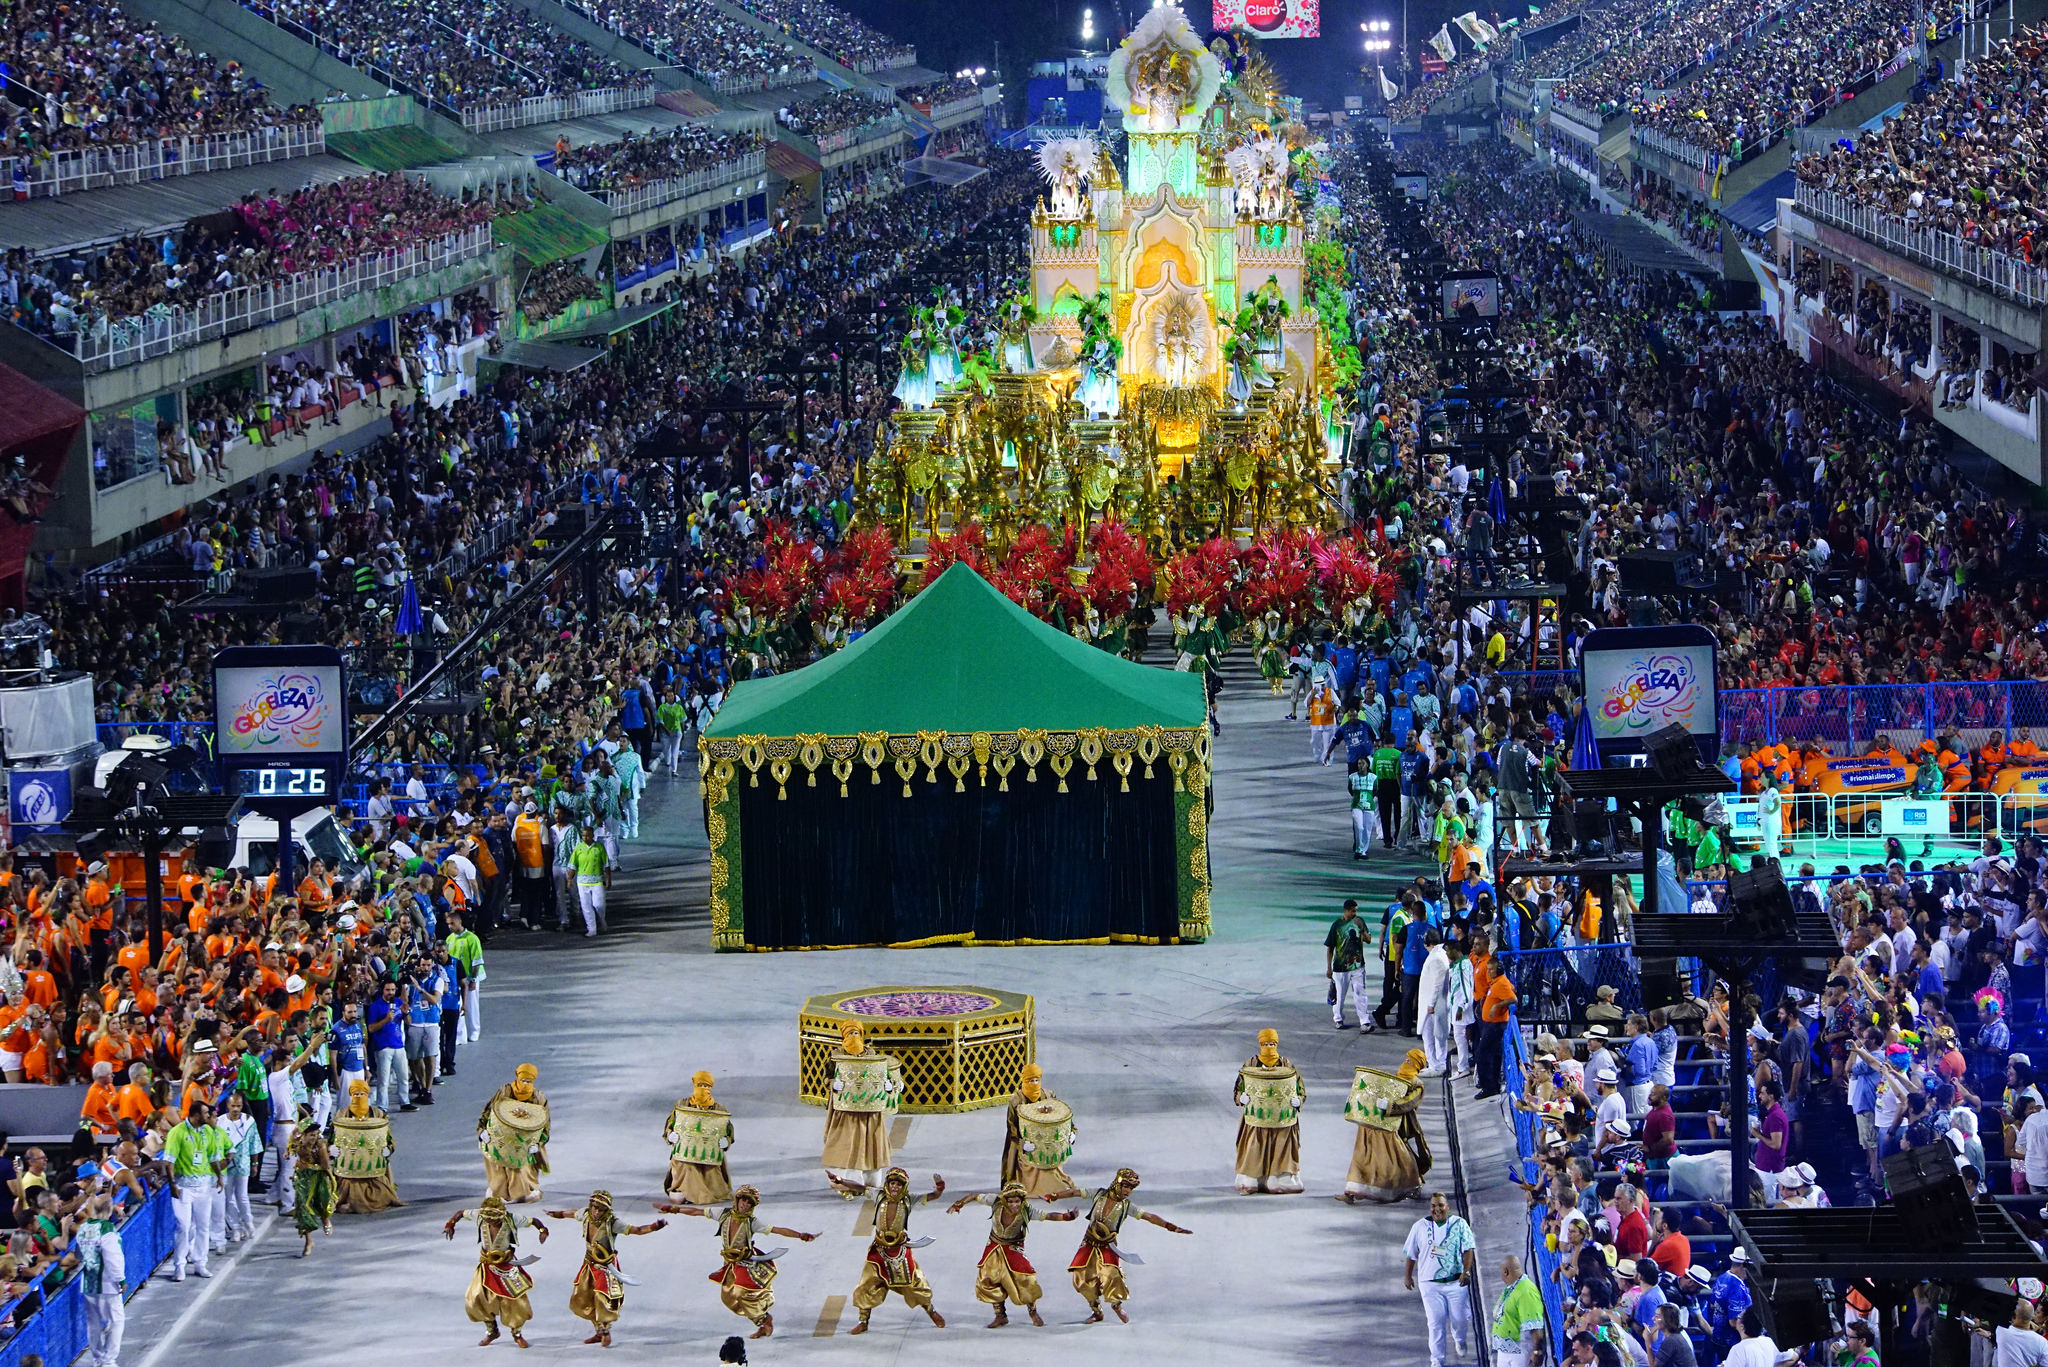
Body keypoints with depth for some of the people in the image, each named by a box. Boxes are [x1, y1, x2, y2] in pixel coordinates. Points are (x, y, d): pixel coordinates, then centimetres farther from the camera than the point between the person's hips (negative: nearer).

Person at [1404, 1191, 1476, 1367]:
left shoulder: (1459, 1224, -1)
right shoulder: (1420, 1227, 2)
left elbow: (1468, 1249, -6)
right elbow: (1411, 1253, 11)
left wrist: (1466, 1271, -19)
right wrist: (1408, 1276, 15)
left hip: (1456, 1281, 0)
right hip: (1430, 1283, 0)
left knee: (1460, 1317, 5)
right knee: (1436, 1322, -3)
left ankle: (1459, 1339, 40)